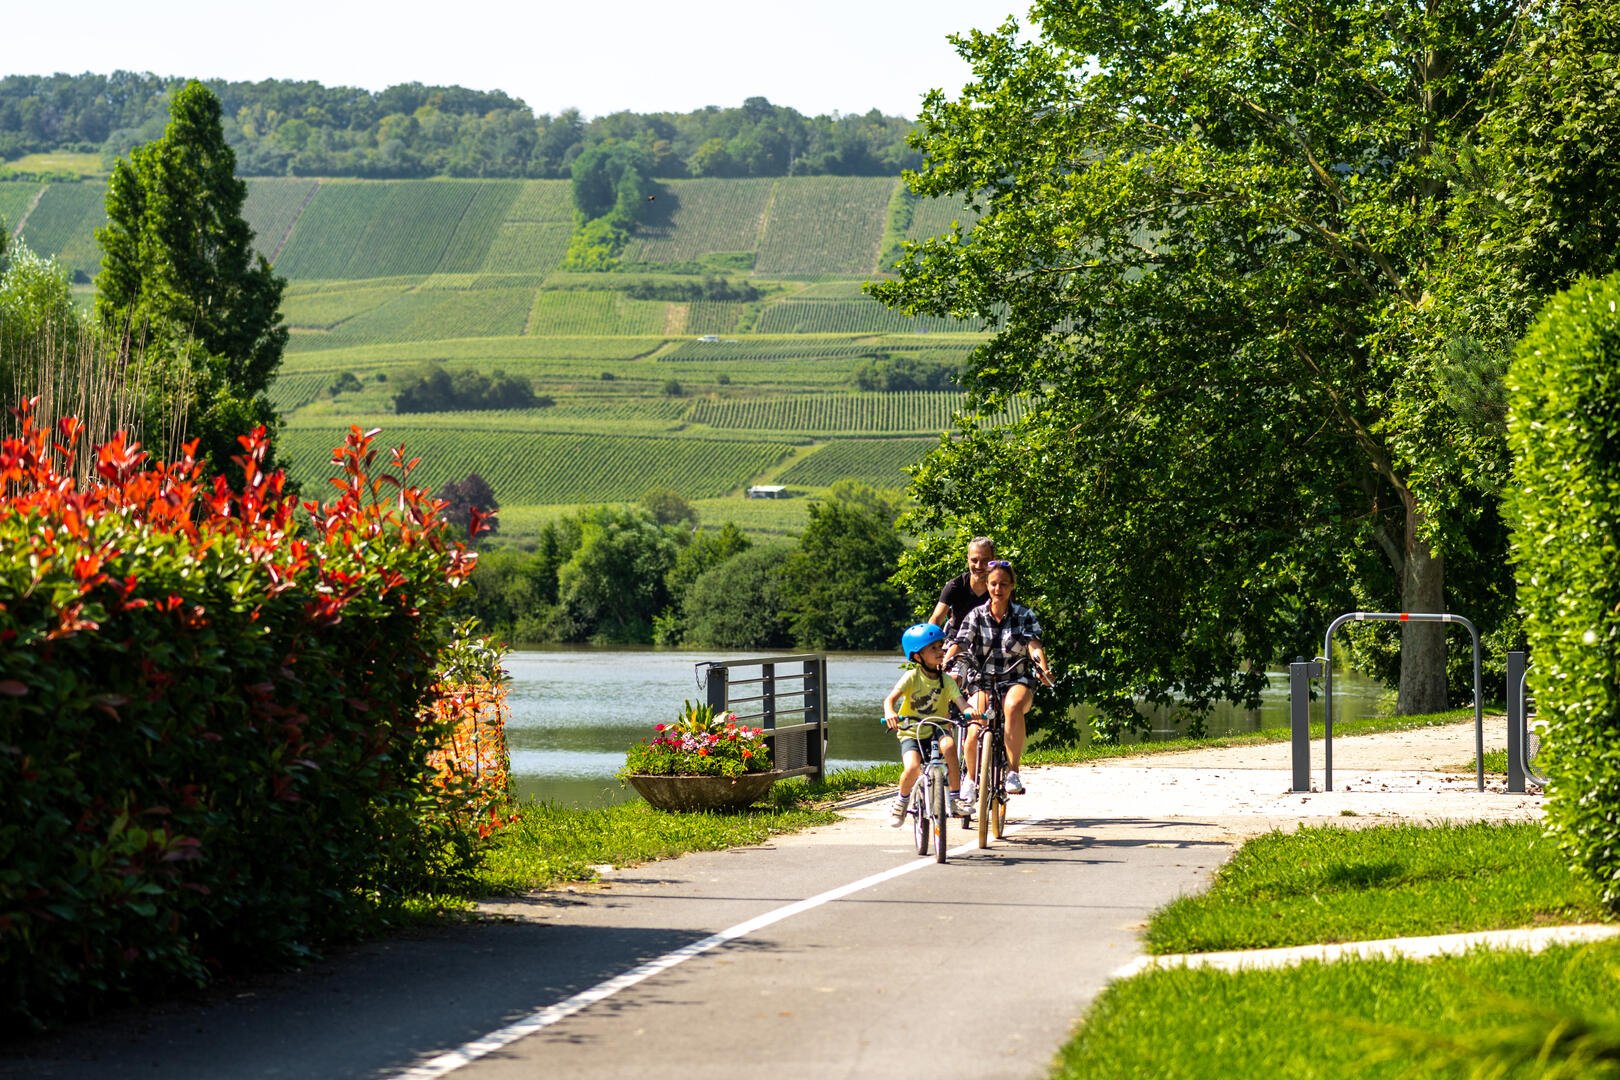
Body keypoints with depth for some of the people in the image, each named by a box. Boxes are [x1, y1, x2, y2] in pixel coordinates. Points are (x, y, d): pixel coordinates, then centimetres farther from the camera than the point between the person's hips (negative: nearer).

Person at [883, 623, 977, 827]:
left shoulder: (946, 680, -3)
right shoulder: (912, 677, -11)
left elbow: (961, 702, -16)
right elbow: (890, 698, -23)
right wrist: (890, 713, -46)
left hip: (937, 731, 2)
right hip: (911, 732, -2)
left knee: (948, 745, -33)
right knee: (912, 768, -29)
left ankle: (955, 799, -22)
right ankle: (901, 801, 4)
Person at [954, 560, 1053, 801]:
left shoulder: (1024, 616, 1)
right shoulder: (976, 616, 2)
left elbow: (1034, 644, -14)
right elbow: (959, 645, -9)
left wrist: (1043, 668, -35)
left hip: (1017, 681, -1)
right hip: (983, 682, 1)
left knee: (1013, 706, -38)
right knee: (974, 731, -21)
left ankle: (1013, 771, -29)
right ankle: (970, 778, 11)